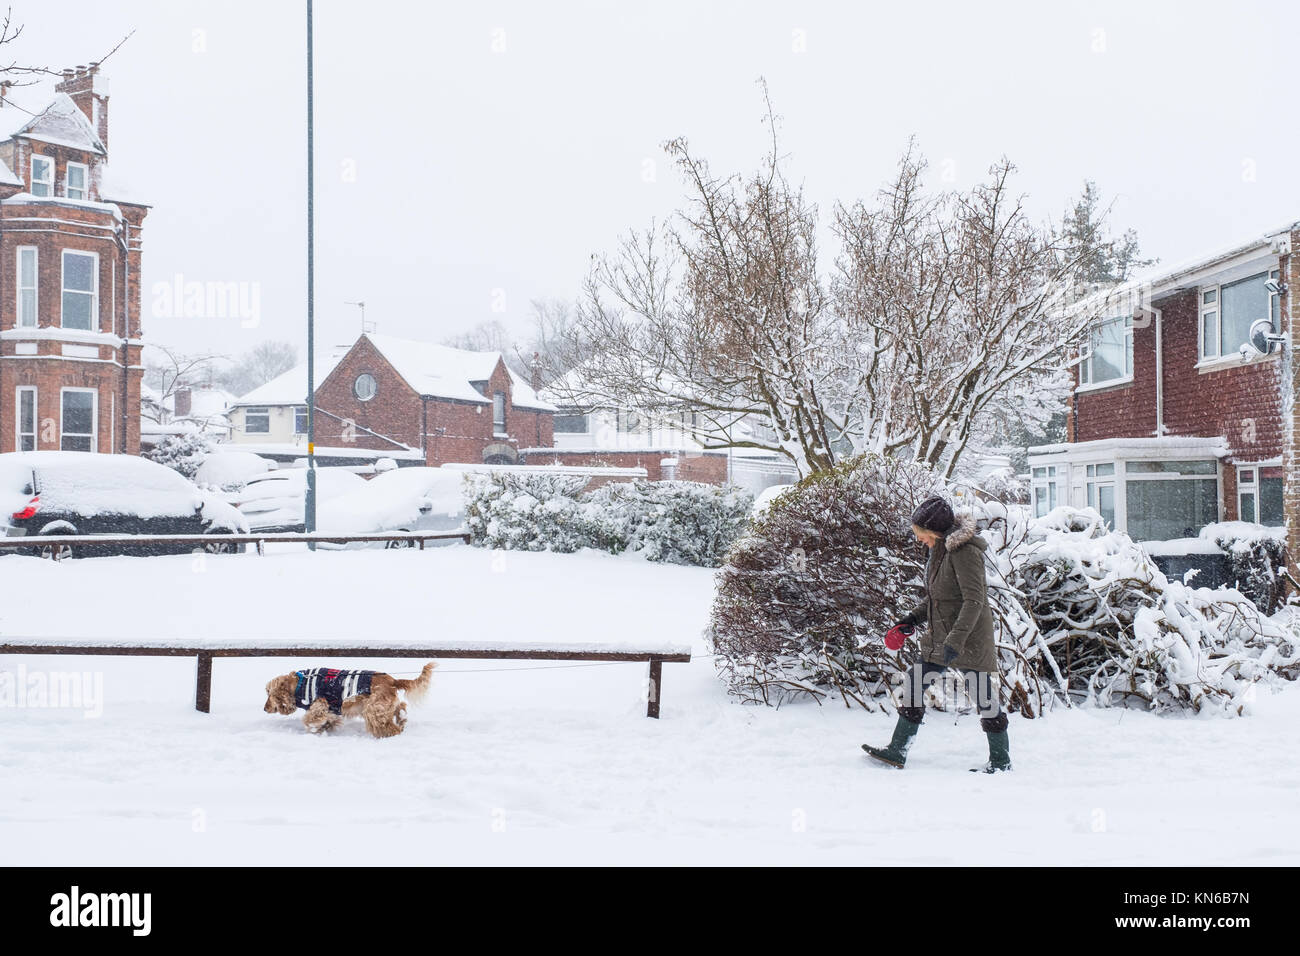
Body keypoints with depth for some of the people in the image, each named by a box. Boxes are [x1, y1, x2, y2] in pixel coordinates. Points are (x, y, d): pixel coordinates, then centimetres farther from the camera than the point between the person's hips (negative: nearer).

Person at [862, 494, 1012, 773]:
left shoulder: (965, 551, -19)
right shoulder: (941, 548, 10)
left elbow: (974, 600, -24)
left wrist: (956, 640, -29)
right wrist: (914, 617, 13)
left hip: (970, 638, -10)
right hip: (940, 636, 10)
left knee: (982, 696, 0)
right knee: (913, 681, 8)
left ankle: (1001, 759, 14)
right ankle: (897, 751, 14)